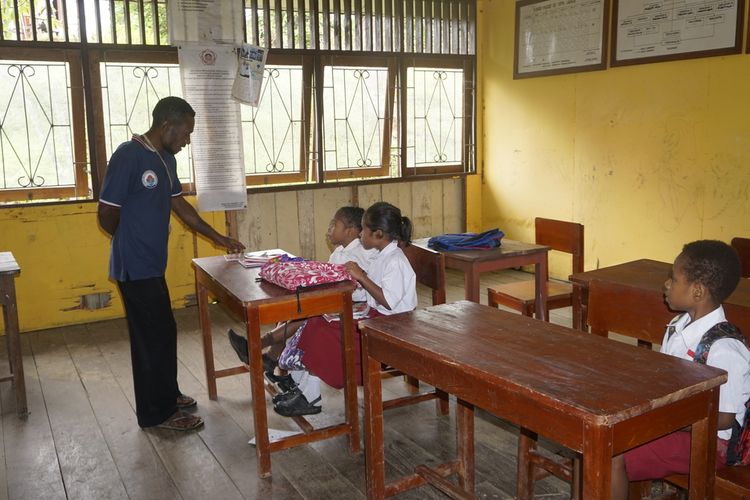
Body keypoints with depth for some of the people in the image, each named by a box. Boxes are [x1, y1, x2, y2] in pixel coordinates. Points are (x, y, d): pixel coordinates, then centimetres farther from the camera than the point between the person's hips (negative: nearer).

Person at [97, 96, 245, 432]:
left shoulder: (166, 159, 9)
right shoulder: (128, 156, -19)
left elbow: (179, 204, 18)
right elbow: (107, 214, -17)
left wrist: (217, 237, 18)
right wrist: (136, 241, 0)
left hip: (152, 264, 9)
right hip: (135, 266, -9)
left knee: (161, 332, 18)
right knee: (155, 336, -1)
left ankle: (166, 394, 35)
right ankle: (158, 412, 13)